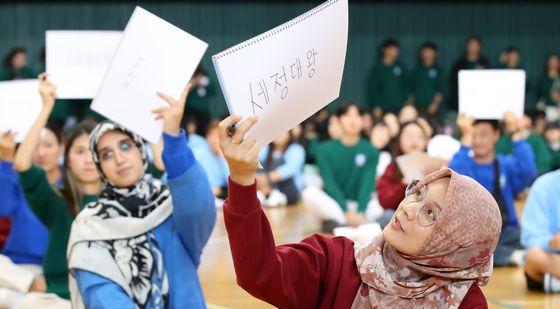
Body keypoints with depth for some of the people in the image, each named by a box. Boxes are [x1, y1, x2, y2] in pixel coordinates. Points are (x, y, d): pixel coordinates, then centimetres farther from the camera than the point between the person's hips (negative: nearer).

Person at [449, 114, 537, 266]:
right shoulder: (464, 164, 9)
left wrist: (515, 133, -11)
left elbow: (528, 173, -10)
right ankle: (514, 256, -45)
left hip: (506, 232, 2)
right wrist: (466, 137, -17)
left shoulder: (507, 165, 13)